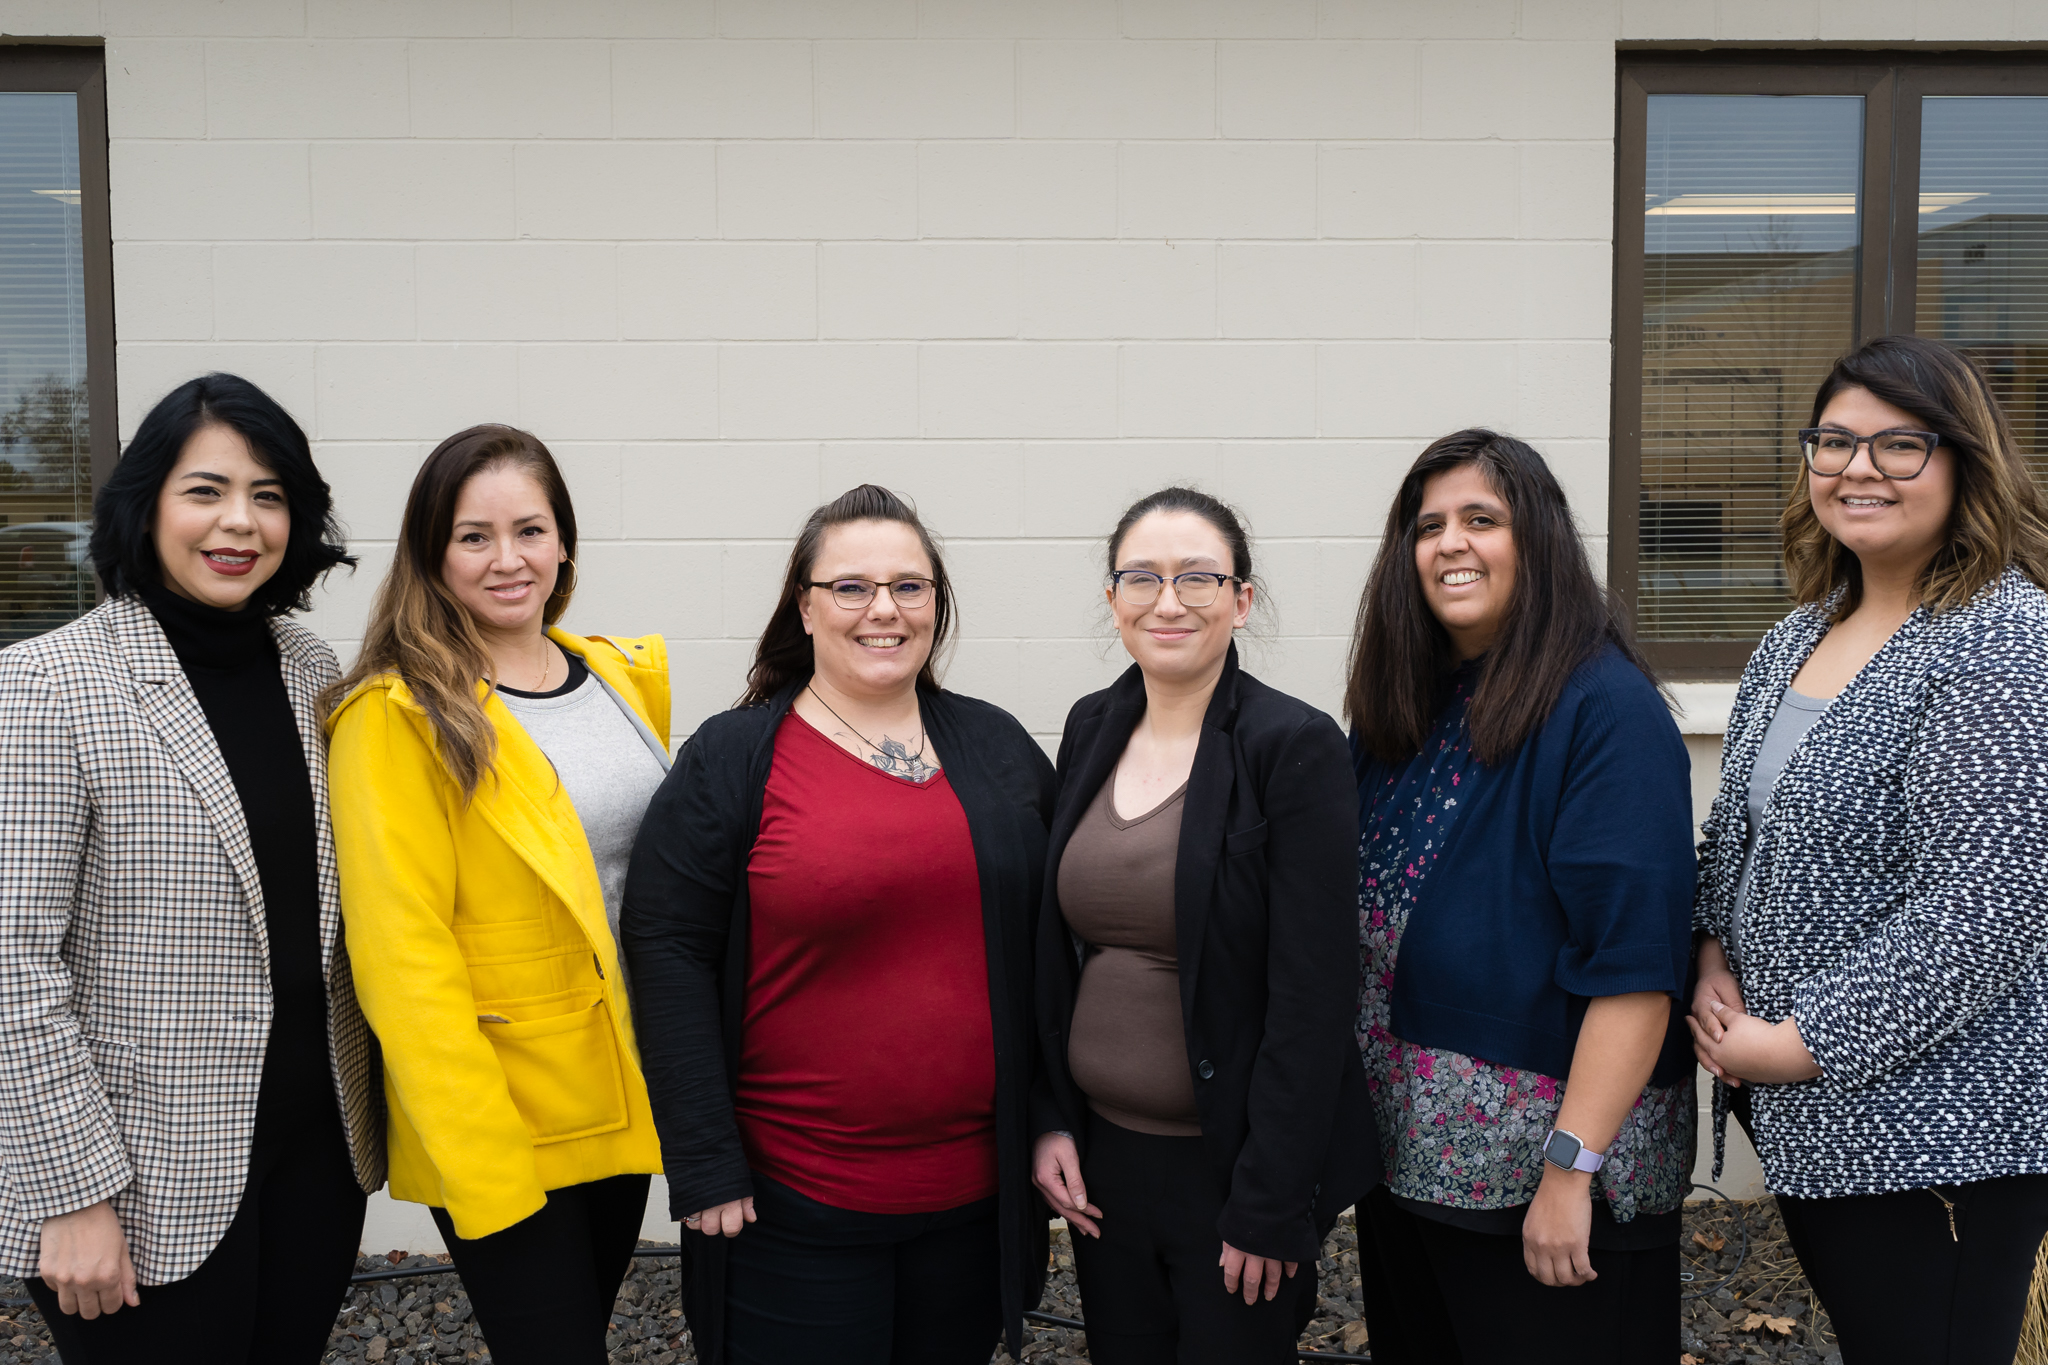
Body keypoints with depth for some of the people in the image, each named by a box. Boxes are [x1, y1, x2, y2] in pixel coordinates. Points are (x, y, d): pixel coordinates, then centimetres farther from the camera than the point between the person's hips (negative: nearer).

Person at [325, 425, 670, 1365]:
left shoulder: (627, 676, 6)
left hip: (625, 1102, 6)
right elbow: (404, 960, -17)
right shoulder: (398, 717, -14)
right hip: (495, 1138, -6)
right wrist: (485, 1166, -19)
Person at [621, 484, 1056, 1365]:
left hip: (975, 1190, 4)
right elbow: (669, 954, -9)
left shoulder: (1000, 749, 5)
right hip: (795, 1204, -3)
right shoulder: (731, 761, -6)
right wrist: (705, 1168, -12)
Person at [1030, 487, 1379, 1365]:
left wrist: (1270, 1206, -16)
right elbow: (1059, 947, 9)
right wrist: (1050, 1120, 3)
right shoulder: (1092, 730, 3)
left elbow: (1310, 996, -15)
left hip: (1231, 1163, -5)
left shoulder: (1296, 748, -14)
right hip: (1101, 1153, 5)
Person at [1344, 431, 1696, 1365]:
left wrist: (1572, 1168, -23)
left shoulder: (1605, 708, -15)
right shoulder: (1399, 705, 6)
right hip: (1402, 1143, 7)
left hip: (1542, 1150, -6)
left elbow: (1632, 960, -20)